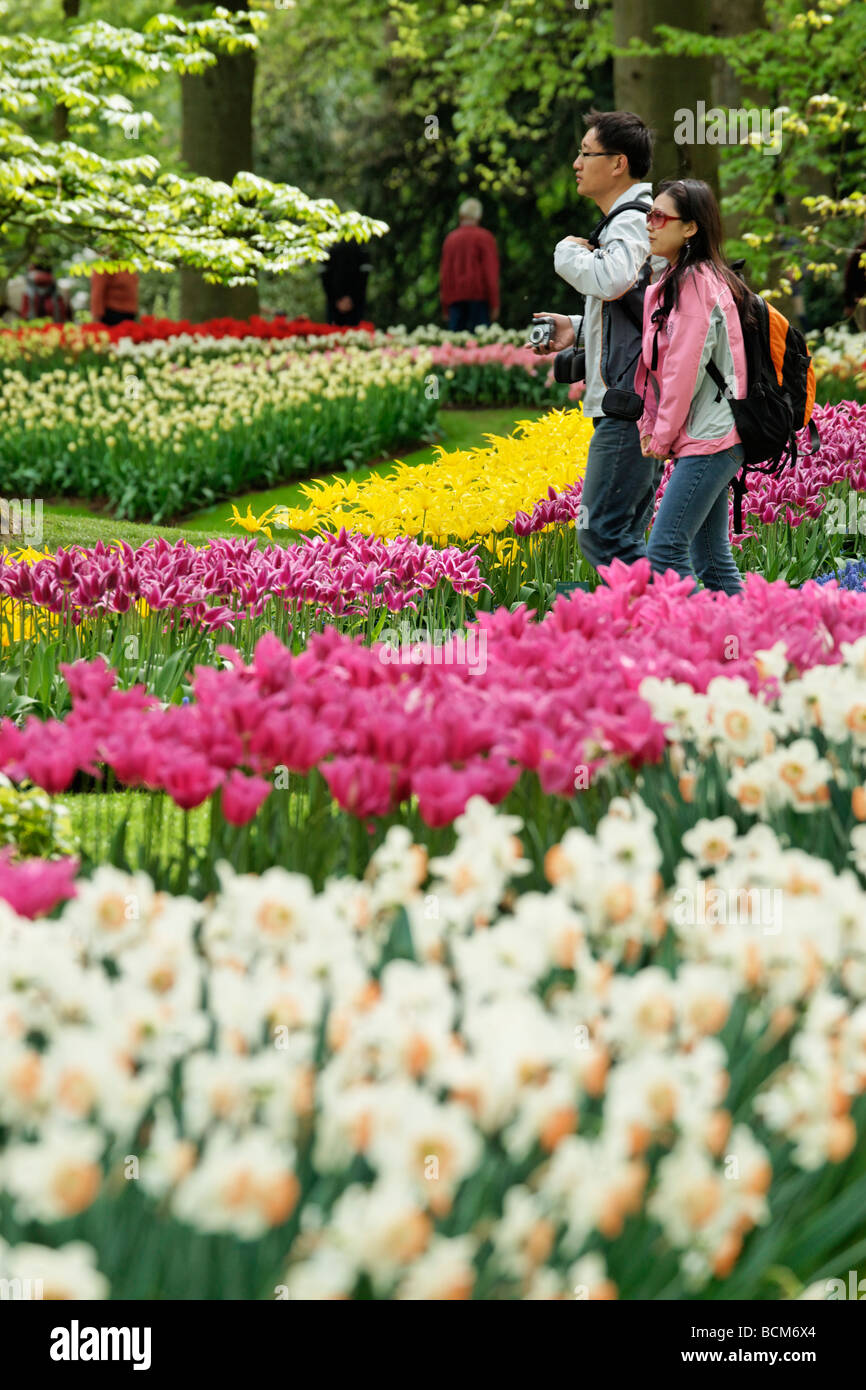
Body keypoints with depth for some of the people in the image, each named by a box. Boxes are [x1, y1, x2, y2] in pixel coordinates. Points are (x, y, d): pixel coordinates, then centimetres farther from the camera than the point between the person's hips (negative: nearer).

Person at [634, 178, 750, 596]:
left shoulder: (695, 282, -12)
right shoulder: (673, 280, 17)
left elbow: (685, 367, -15)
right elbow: (655, 364, 16)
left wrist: (662, 436, -9)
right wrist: (650, 427, 7)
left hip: (707, 439, -10)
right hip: (712, 439, 10)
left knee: (665, 550, -14)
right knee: (711, 557, 10)